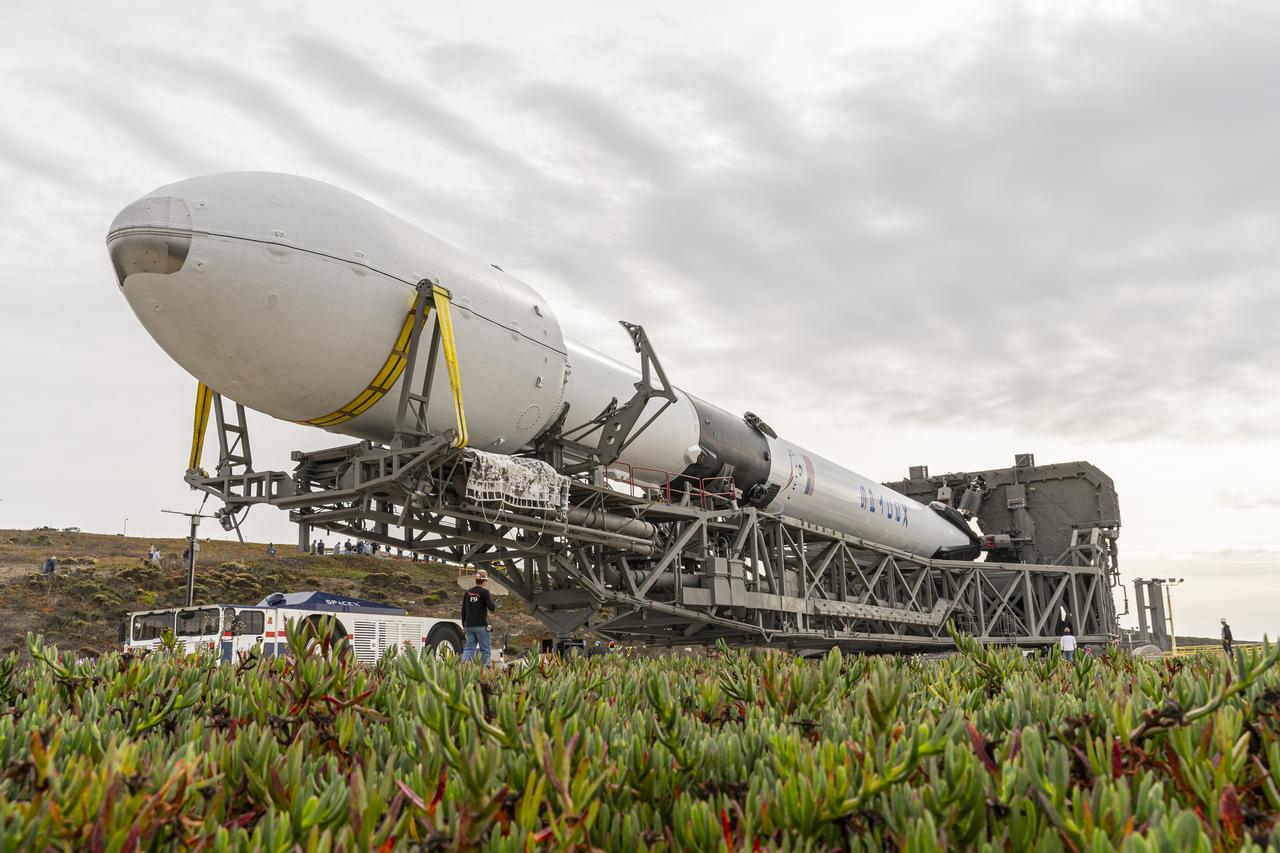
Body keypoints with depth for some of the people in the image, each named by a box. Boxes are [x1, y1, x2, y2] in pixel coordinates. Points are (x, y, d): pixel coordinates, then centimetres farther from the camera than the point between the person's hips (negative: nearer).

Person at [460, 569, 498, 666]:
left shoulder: (467, 593, 12)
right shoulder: (485, 592, -7)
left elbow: (463, 611, 16)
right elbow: (492, 608, -13)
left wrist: (464, 626, 23)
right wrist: (496, 604, 9)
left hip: (469, 626, 5)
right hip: (481, 626, -5)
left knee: (469, 649, 6)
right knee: (486, 651, 2)